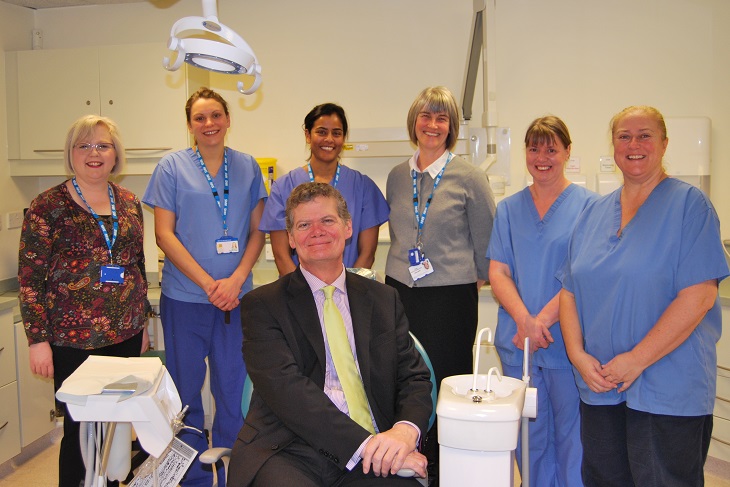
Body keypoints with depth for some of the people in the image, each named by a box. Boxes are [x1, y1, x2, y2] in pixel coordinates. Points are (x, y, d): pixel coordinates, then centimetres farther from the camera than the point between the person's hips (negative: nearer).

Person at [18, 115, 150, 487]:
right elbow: (29, 279, -6)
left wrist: (142, 322, 16)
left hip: (126, 335, 4)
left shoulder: (129, 203, 8)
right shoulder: (47, 207, -6)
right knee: (81, 428, 3)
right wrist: (38, 340, -9)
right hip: (74, 340, -4)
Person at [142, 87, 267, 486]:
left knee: (233, 390, 8)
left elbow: (257, 231, 7)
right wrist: (208, 283, -12)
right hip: (184, 296, -1)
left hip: (237, 297, 2)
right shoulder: (172, 166, 1)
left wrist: (236, 279, -9)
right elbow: (164, 234, -4)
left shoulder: (247, 167, 7)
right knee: (186, 391, 7)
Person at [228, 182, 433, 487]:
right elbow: (284, 386, -8)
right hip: (288, 451, -2)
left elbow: (414, 376, 12)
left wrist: (406, 430, -10)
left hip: (374, 459, 3)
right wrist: (363, 442, -19)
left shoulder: (384, 299, 17)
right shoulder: (262, 305, 5)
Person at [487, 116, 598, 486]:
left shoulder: (588, 205, -1)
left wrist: (544, 319, -17)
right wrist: (525, 320, -13)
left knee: (572, 440, 5)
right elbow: (497, 273, 3)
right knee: (528, 439, 13)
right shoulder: (508, 209, 10)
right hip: (518, 344, 4)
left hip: (568, 342, -3)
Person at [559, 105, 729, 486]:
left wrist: (636, 360, -16)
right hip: (599, 385, 5)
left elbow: (699, 296, -15)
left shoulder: (689, 204, -6)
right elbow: (570, 291, 9)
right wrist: (578, 355, -5)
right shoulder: (594, 213, 11)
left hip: (667, 389, -5)